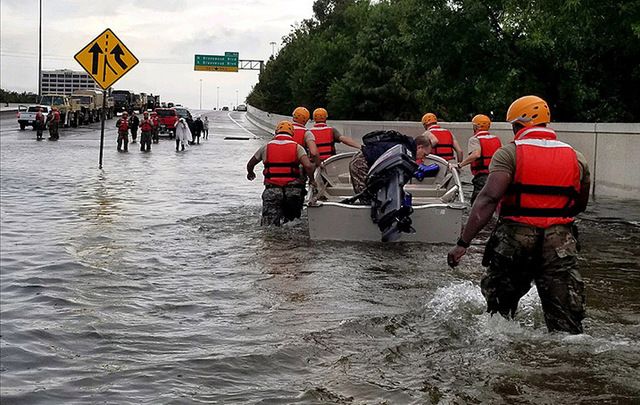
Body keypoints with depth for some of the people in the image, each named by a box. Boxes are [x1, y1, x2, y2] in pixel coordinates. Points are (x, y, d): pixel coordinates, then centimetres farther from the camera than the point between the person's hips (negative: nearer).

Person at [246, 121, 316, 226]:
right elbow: (308, 166, -10)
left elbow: (250, 165, 23)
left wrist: (250, 174, 45)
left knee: (268, 228, -6)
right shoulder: (297, 147, 6)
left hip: (272, 189, 0)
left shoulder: (266, 147, 11)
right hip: (293, 189, 0)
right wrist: (312, 180, 8)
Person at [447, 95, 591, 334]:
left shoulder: (509, 154, -4)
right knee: (567, 325, 3)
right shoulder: (577, 158, 8)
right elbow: (580, 206, 18)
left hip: (515, 240, -2)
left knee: (498, 310, 20)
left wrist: (463, 243, -19)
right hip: (560, 243, 2)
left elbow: (488, 198, -16)